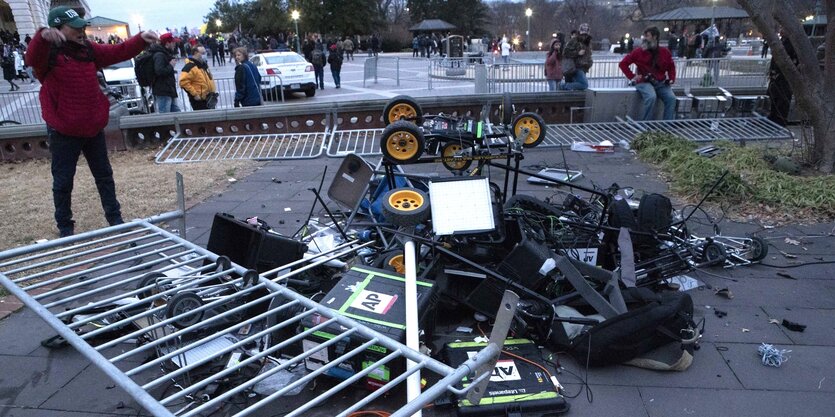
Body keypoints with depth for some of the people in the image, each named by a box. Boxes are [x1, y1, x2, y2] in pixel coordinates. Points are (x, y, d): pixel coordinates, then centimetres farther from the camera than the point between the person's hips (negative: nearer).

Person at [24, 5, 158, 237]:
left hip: (93, 127, 5)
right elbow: (32, 58, -34)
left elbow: (118, 52, 4)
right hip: (63, 131, -5)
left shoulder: (88, 50, 4)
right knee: (63, 181, 6)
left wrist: (140, 40, -12)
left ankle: (114, 218, 28)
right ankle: (65, 226, 21)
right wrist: (43, 36, -55)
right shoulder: (48, 53, -13)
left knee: (104, 175, 15)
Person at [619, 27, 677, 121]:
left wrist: (671, 78, 6)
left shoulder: (665, 52, 10)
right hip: (644, 82, -3)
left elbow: (671, 66, 23)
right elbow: (623, 63, 4)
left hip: (661, 83, 4)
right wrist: (632, 77, -5)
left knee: (671, 98, -19)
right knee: (651, 97, -32)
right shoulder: (639, 52, 1)